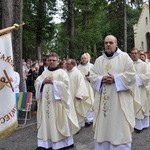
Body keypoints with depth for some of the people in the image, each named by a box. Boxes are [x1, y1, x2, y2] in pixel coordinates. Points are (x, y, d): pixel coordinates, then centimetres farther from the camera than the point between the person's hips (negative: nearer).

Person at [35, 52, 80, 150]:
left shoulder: (61, 72, -1)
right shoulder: (44, 72, 15)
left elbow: (65, 84, -13)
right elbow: (36, 83, 11)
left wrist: (53, 82, -14)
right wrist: (43, 81, -8)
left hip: (56, 101, -5)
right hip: (46, 101, 5)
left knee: (57, 122, -1)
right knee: (46, 121, 5)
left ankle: (59, 142, 7)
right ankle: (45, 142, 9)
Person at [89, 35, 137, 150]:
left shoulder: (124, 57, 1)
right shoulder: (99, 60, 13)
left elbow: (131, 75, -7)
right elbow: (92, 76, 8)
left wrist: (115, 79, -15)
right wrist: (101, 79, -11)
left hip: (120, 99, -4)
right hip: (103, 100, 4)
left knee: (120, 126, 0)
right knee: (103, 126, 9)